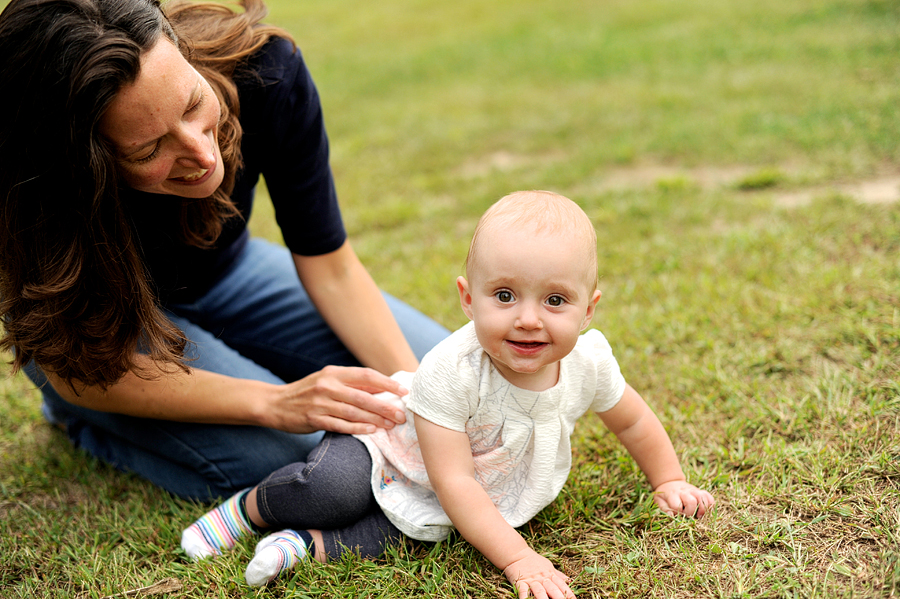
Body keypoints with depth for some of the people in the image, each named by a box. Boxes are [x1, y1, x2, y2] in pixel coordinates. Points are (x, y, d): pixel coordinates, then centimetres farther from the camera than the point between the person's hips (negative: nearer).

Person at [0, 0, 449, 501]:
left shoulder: (265, 70, -30)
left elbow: (330, 268, -19)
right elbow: (80, 369, -27)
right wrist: (274, 402, -39)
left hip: (225, 275, 4)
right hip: (103, 317, -3)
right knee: (273, 456, -27)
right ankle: (81, 420, 2)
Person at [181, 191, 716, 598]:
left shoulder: (589, 360, -21)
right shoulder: (451, 372, -36)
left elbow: (633, 421, 2)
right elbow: (454, 484, -32)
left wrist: (669, 482, 12)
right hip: (389, 444, -4)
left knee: (425, 529, -26)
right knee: (333, 485, -30)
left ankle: (311, 544, -11)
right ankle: (250, 507, -1)